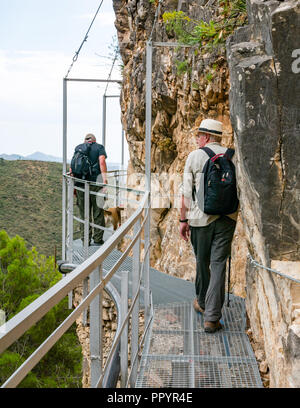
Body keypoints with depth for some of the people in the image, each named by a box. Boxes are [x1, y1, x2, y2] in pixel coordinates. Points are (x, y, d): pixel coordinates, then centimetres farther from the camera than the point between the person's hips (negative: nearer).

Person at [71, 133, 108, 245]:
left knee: (84, 214, 8)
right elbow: (102, 162, -8)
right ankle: (98, 240, 5)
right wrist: (104, 180, -14)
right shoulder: (99, 147, 9)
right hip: (95, 182, -3)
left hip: (80, 184, 3)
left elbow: (72, 168, 11)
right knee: (98, 213, 4)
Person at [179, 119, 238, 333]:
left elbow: (187, 192, -4)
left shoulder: (194, 157, -3)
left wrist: (184, 220, 3)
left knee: (202, 261, 17)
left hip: (201, 217, -1)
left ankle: (203, 302, 37)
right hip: (227, 217, 2)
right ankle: (212, 317, -3)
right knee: (219, 264, 1)